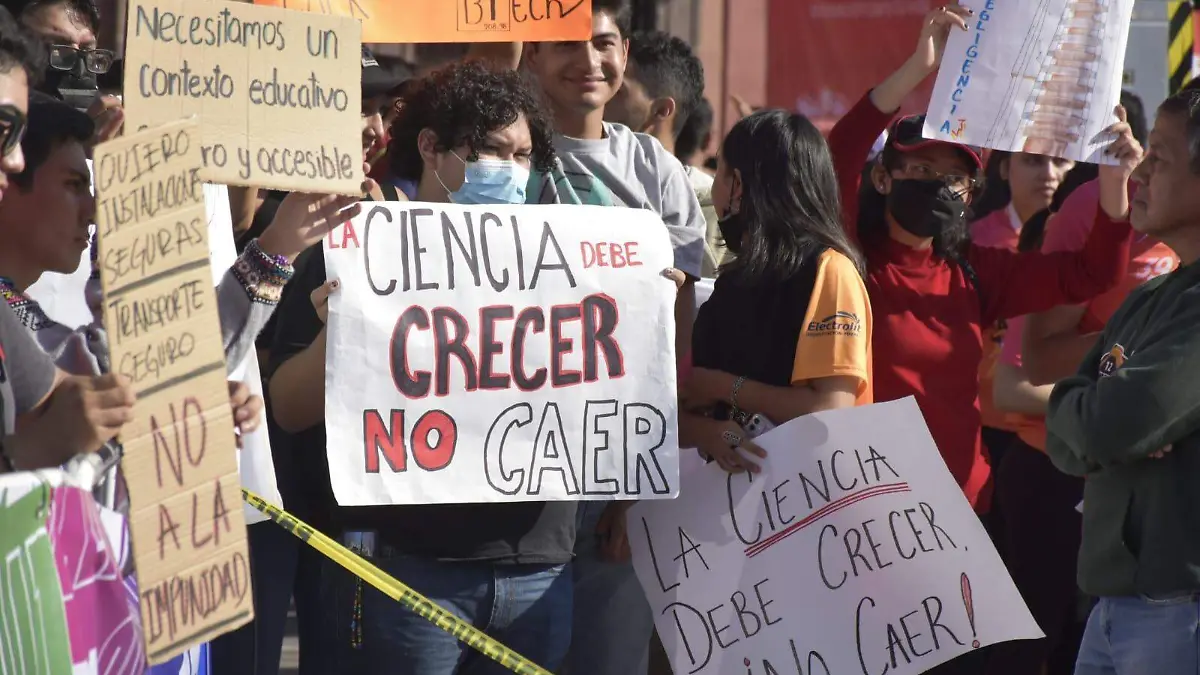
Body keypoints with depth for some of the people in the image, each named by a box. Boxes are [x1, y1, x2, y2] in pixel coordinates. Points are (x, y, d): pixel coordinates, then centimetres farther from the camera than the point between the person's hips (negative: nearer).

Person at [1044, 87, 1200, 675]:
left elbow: (1113, 426, -22)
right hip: (1115, 603, 8)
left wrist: (1069, 405, -1)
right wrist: (1103, 437, -10)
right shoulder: (1148, 299, 14)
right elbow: (1066, 443, 12)